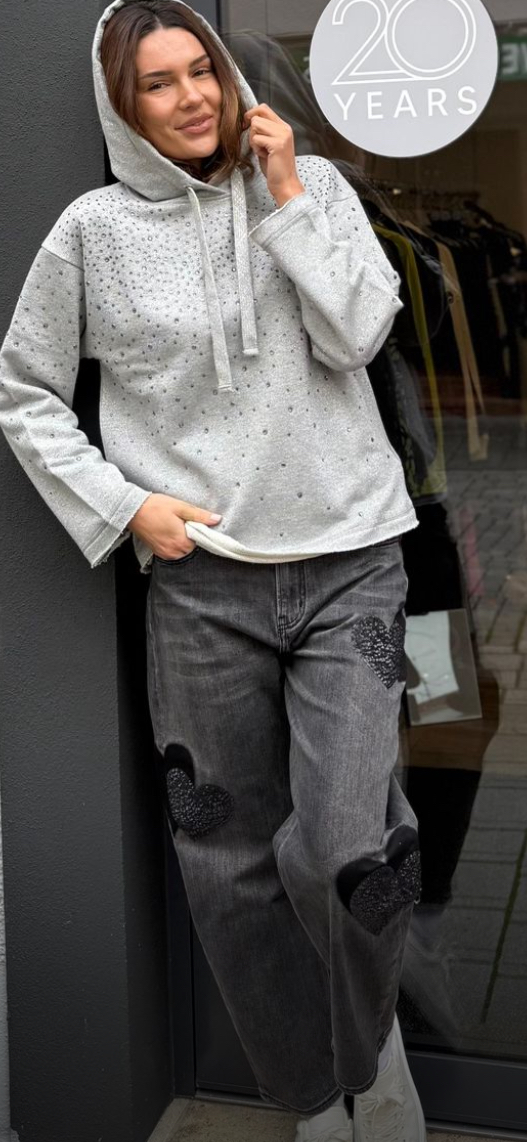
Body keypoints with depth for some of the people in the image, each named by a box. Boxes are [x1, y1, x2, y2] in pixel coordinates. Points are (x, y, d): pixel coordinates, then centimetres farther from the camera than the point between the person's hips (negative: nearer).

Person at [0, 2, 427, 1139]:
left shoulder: (313, 185, 6)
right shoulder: (94, 230, 3)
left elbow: (358, 333, -6)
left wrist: (286, 199, -8)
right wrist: (124, 505, -2)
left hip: (349, 557, 0)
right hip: (204, 578, 1)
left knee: (345, 849, -14)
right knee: (236, 859, 7)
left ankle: (376, 1029, 21)